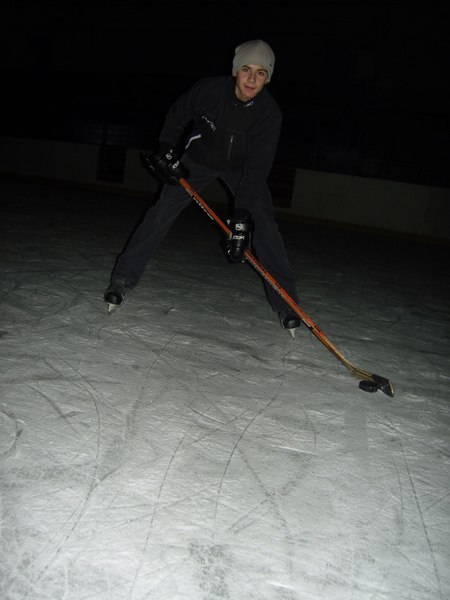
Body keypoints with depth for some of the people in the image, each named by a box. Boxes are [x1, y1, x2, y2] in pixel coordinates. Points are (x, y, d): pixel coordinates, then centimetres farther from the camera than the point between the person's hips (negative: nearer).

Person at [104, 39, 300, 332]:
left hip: (242, 166, 0)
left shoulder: (270, 113, -27)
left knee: (264, 223, -13)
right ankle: (124, 277, 0)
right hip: (200, 156, 0)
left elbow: (257, 167, -32)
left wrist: (242, 214, -40)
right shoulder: (208, 90, -26)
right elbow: (177, 115, -4)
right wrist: (167, 148, -12)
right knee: (163, 211, -11)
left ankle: (284, 300, -3)